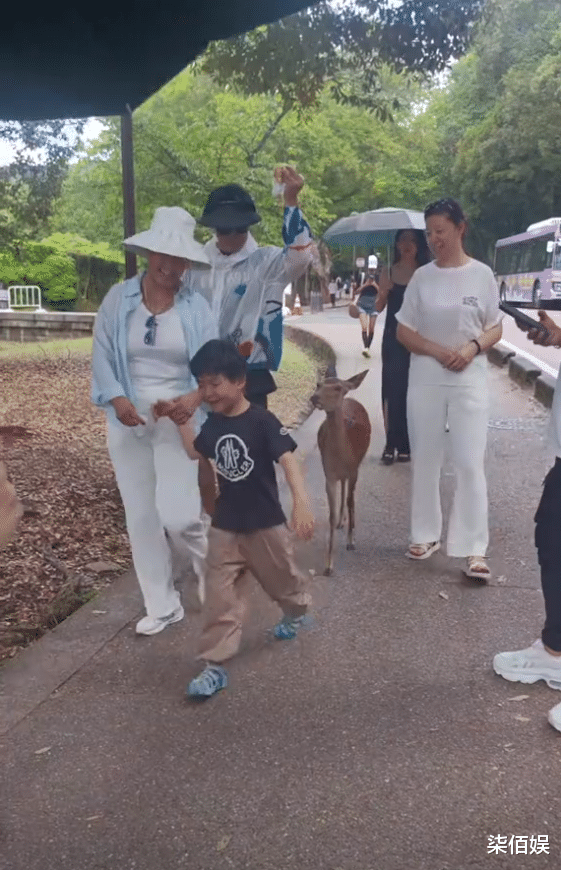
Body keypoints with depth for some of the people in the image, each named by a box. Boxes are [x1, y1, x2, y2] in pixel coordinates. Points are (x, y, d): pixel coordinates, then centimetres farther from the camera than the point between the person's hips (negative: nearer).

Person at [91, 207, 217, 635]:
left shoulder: (196, 305, -4)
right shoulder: (118, 298, -1)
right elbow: (102, 356, -1)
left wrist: (195, 397, -27)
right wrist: (116, 399, -17)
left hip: (178, 419, -2)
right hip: (128, 421, 2)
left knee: (178, 515, -11)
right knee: (141, 516, 8)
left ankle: (207, 565, 25)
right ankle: (162, 606, 24)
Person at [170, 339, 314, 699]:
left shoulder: (262, 421, -18)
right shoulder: (214, 425, 1)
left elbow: (288, 459, -28)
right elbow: (196, 452, 22)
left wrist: (302, 501, -41)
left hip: (265, 522, -4)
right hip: (225, 525, 4)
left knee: (282, 578, 20)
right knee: (221, 596, -1)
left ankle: (296, 610, 53)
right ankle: (214, 665, 2)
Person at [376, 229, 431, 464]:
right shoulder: (388, 272, 6)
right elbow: (379, 307, 4)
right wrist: (384, 292, -15)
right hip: (393, 338, 1)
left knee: (411, 390, 0)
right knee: (392, 389, 0)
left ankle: (405, 444, 8)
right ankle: (392, 443, 4)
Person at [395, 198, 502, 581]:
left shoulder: (482, 274, -1)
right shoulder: (422, 276, 2)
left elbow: (496, 329, 5)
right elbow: (404, 332, 4)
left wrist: (474, 347, -16)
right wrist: (437, 351, -13)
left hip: (469, 381, -2)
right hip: (425, 380, 2)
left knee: (471, 464, -6)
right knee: (425, 460, 10)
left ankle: (474, 549, 0)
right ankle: (426, 534, 25)